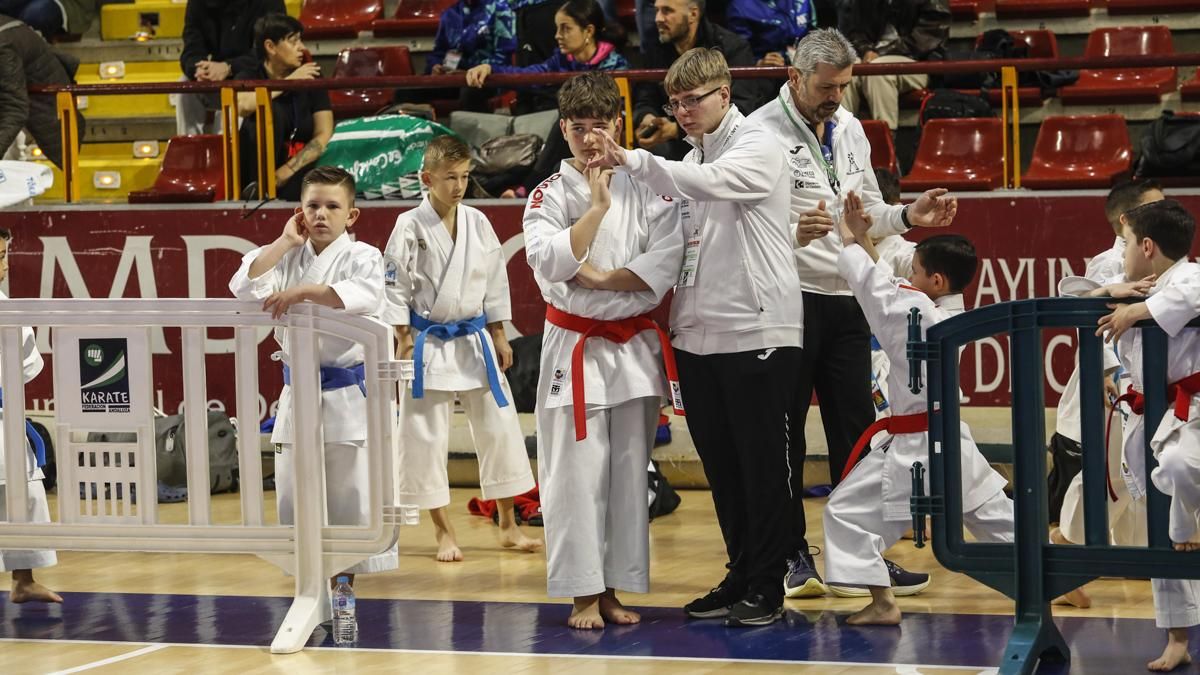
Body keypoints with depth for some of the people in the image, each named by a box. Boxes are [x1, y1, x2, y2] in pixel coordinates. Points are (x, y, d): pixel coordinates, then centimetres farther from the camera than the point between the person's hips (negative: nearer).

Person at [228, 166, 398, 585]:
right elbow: (246, 287, -5)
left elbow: (365, 296, -25)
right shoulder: (289, 257, 10)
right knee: (293, 489, 7)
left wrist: (304, 291, -33)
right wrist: (285, 243, -5)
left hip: (347, 393, -4)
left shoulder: (361, 257, -4)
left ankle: (350, 568, 9)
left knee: (351, 494, -1)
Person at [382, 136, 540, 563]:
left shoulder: (477, 223, 3)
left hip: (475, 341, 4)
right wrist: (405, 345, -9)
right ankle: (443, 532, 13)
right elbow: (395, 287, -7)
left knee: (499, 428, 6)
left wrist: (498, 337, 10)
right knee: (427, 438, 1)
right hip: (428, 346, -4)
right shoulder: (411, 227, -9)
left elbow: (495, 281, 10)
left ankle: (508, 527, 18)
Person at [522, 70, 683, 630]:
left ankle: (613, 589, 14)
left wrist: (603, 278, -14)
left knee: (629, 472, 5)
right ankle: (582, 595, 2)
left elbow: (667, 260, -8)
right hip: (574, 347, -2)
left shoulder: (646, 188, 3)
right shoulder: (549, 195, 1)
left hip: (634, 346, 2)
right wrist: (597, 205, -18)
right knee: (576, 472, -5)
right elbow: (549, 261, -15)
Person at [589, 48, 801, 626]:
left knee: (762, 465, -2)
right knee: (720, 465, 12)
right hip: (699, 335, 8)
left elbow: (712, 183, -28)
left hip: (757, 332, -8)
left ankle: (766, 587, 5)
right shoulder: (692, 160, 16)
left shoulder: (757, 146, -7)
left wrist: (633, 161, -35)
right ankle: (740, 575, 23)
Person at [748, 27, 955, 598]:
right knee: (784, 433, 1)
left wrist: (909, 215, 3)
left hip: (846, 299, 7)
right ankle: (791, 557, 10)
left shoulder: (849, 130, 11)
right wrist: (792, 234, -32)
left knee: (855, 429, 11)